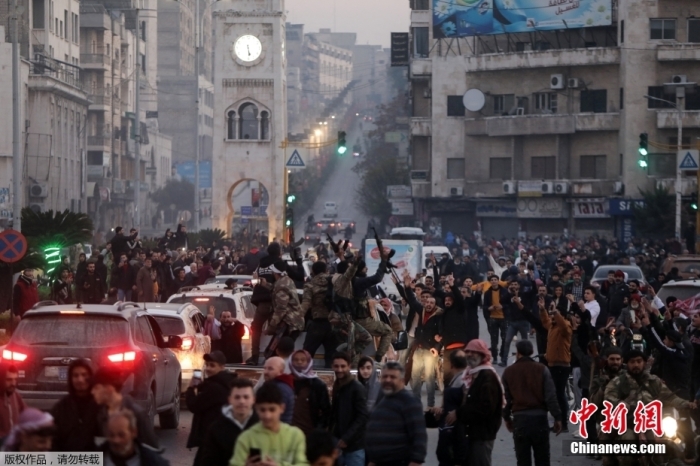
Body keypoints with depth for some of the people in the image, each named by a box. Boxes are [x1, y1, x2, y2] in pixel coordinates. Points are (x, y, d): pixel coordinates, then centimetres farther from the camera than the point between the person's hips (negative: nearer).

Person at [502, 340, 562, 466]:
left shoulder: (509, 372, 2)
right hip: (539, 417, 0)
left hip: (519, 418, 0)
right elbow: (551, 396, -7)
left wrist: (506, 418, 22)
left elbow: (506, 398, 8)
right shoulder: (542, 369, -2)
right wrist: (557, 417, -1)